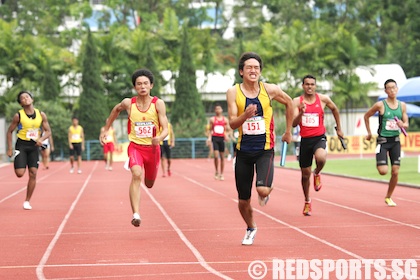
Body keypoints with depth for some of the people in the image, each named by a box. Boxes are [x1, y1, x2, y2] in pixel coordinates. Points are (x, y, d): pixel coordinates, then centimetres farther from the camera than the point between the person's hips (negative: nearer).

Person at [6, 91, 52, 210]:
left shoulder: (41, 115, 0)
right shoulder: (18, 115, -6)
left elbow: (48, 131, 5)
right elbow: (10, 131, 2)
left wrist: (41, 139, -16)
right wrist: (9, 149, -4)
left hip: (34, 146, 2)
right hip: (21, 145, -2)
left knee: (33, 174, -3)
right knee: (20, 173, -16)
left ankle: (27, 201, 9)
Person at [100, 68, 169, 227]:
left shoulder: (158, 104, -10)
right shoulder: (128, 103, -7)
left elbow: (165, 129, -13)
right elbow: (116, 110, 17)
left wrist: (160, 138, -35)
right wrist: (106, 129, 22)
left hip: (153, 148, 1)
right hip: (135, 146, -1)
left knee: (149, 184, 19)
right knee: (136, 175, -29)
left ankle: (146, 174, 59)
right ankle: (136, 214, -35)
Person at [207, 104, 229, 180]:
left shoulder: (225, 120, 8)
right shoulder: (212, 119, 5)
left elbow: (226, 130, 11)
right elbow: (210, 130, 10)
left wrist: (226, 136, -7)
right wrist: (209, 137, -3)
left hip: (222, 138, 2)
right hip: (215, 138, -2)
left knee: (222, 157, 4)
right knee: (216, 156, -13)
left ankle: (221, 174, 12)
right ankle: (216, 172, 5)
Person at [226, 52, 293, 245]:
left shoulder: (270, 90, -4)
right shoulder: (233, 92, -5)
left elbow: (288, 103, 15)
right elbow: (232, 123, -10)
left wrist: (288, 132, 18)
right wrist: (246, 115, -31)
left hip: (265, 150, -1)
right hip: (244, 150, 1)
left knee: (263, 189, -24)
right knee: (243, 200, 7)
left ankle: (265, 194, 15)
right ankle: (250, 229, 37)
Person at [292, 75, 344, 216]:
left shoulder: (323, 99, -2)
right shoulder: (297, 101, -4)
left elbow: (335, 109, 18)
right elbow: (294, 124, -11)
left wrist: (339, 129, 21)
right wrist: (301, 113, -29)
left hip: (319, 138, -1)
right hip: (305, 139, 1)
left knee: (321, 158, -36)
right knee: (305, 174, 10)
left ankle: (317, 174, 1)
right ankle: (307, 202, 32)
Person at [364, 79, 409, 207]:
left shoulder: (402, 105, 3)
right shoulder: (380, 105, -8)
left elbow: (406, 124, 9)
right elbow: (366, 116, 5)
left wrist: (402, 125, -14)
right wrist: (369, 133, 6)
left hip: (395, 141, 3)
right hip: (383, 140, -3)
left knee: (395, 172, -1)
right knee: (383, 171, -14)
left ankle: (388, 197, 18)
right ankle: (379, 163, 24)